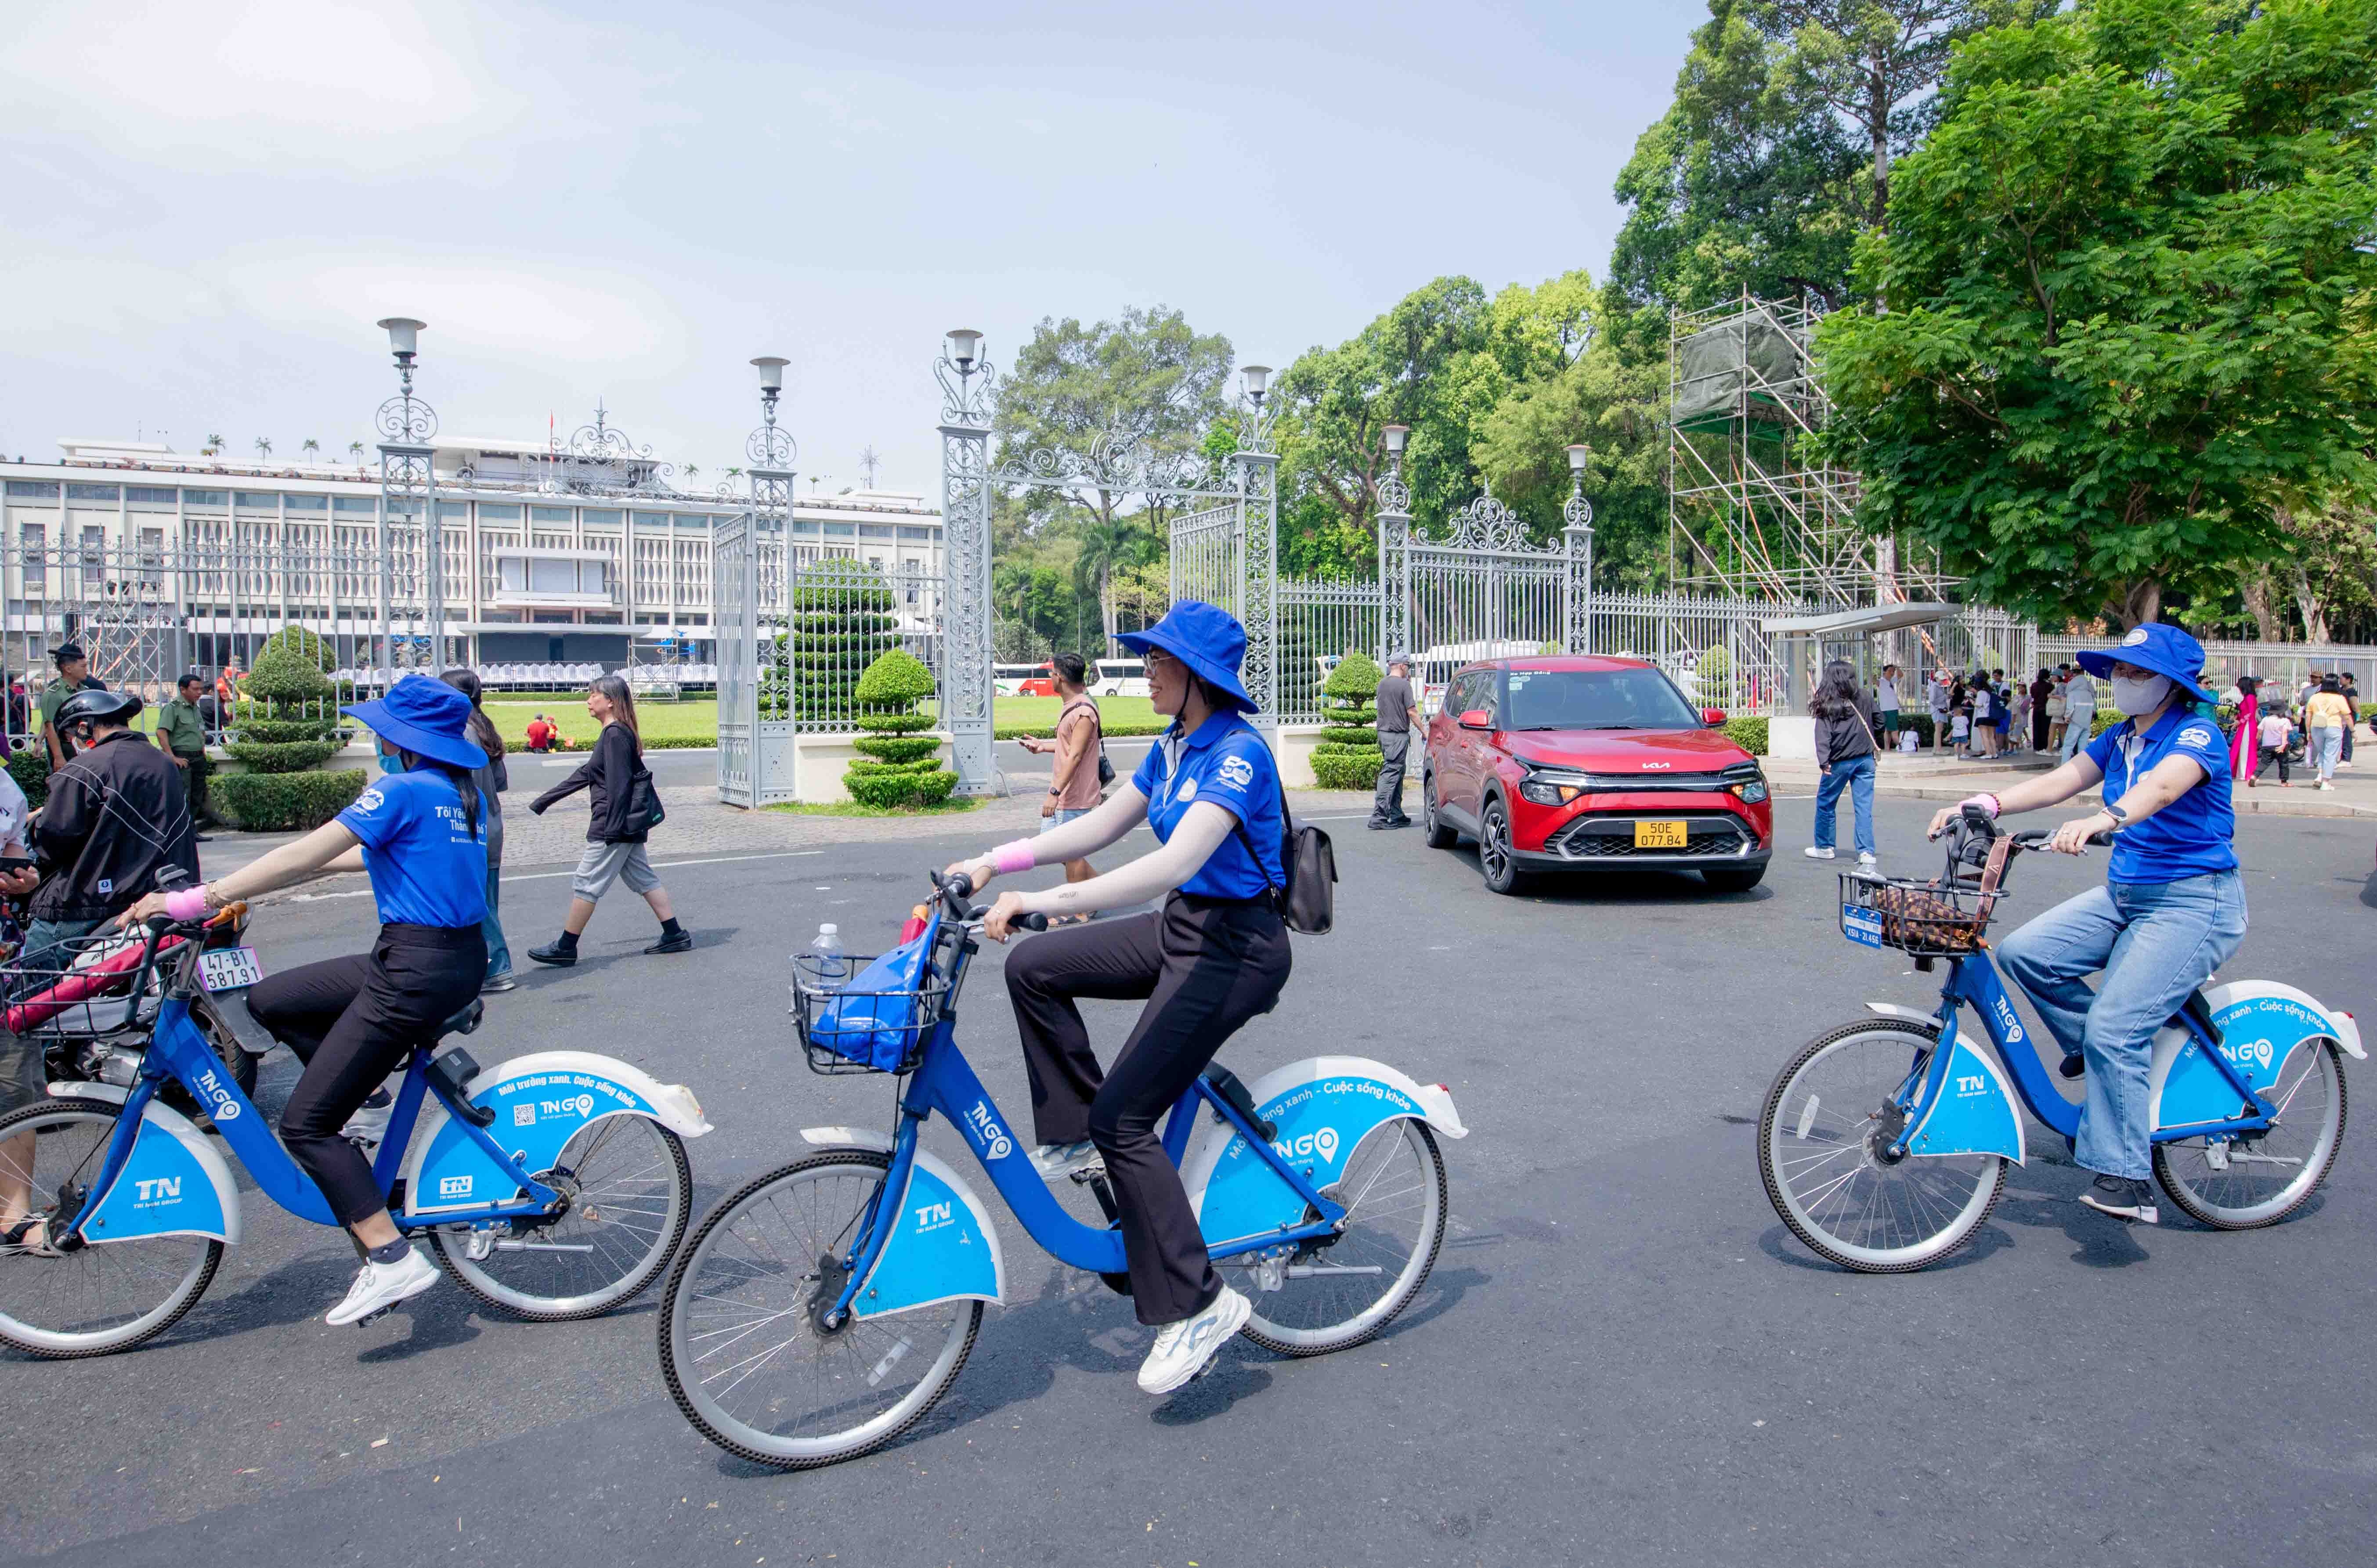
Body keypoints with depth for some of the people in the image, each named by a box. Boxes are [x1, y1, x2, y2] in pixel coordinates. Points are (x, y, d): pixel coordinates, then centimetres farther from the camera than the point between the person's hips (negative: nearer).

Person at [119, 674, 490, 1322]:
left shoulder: (403, 791, -13)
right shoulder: (465, 795, 13)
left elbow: (306, 855, -16)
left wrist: (197, 898, -12)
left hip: (415, 971, -9)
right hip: (464, 959, 9)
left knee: (305, 1123, -1)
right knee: (269, 1000, 20)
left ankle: (392, 1259, -4)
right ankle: (368, 1105, 18)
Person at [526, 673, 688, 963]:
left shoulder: (615, 735, -15)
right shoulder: (613, 734, 16)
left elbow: (619, 785, -21)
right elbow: (585, 775, 22)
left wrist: (612, 829, -23)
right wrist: (542, 802, 25)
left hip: (612, 826, -10)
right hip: (629, 825, 10)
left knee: (586, 884, -1)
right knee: (643, 879, 11)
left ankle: (565, 948, 8)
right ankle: (675, 935, 11)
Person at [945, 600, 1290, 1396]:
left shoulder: (1239, 752, -22)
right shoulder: (1173, 747, 8)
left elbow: (1175, 862, -34)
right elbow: (1100, 827, 13)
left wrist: (1044, 902, -38)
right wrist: (994, 862, 5)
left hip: (1235, 949, -9)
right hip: (1183, 928, 9)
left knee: (1123, 1119, -10)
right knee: (1033, 967, 2)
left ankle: (1197, 1306, 3)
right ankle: (1075, 1135, 16)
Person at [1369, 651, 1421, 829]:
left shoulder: (1382, 684, 12)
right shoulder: (1404, 684, -11)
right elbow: (1411, 712, -13)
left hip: (1383, 733, 8)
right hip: (1398, 735, -8)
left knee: (1397, 774, 15)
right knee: (1391, 774, -8)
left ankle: (1396, 816, 17)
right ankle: (1378, 816, -11)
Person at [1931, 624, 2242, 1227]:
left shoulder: (2197, 734, -12)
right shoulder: (2119, 739, 12)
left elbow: (2161, 788, -34)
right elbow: (2060, 780, -2)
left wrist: (2103, 819, -55)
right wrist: (1984, 805, -19)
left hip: (2194, 904, -8)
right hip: (2125, 893, 8)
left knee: (2114, 1028, -19)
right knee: (2022, 952, -11)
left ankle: (2126, 1182, -11)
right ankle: (2096, 1048, 11)